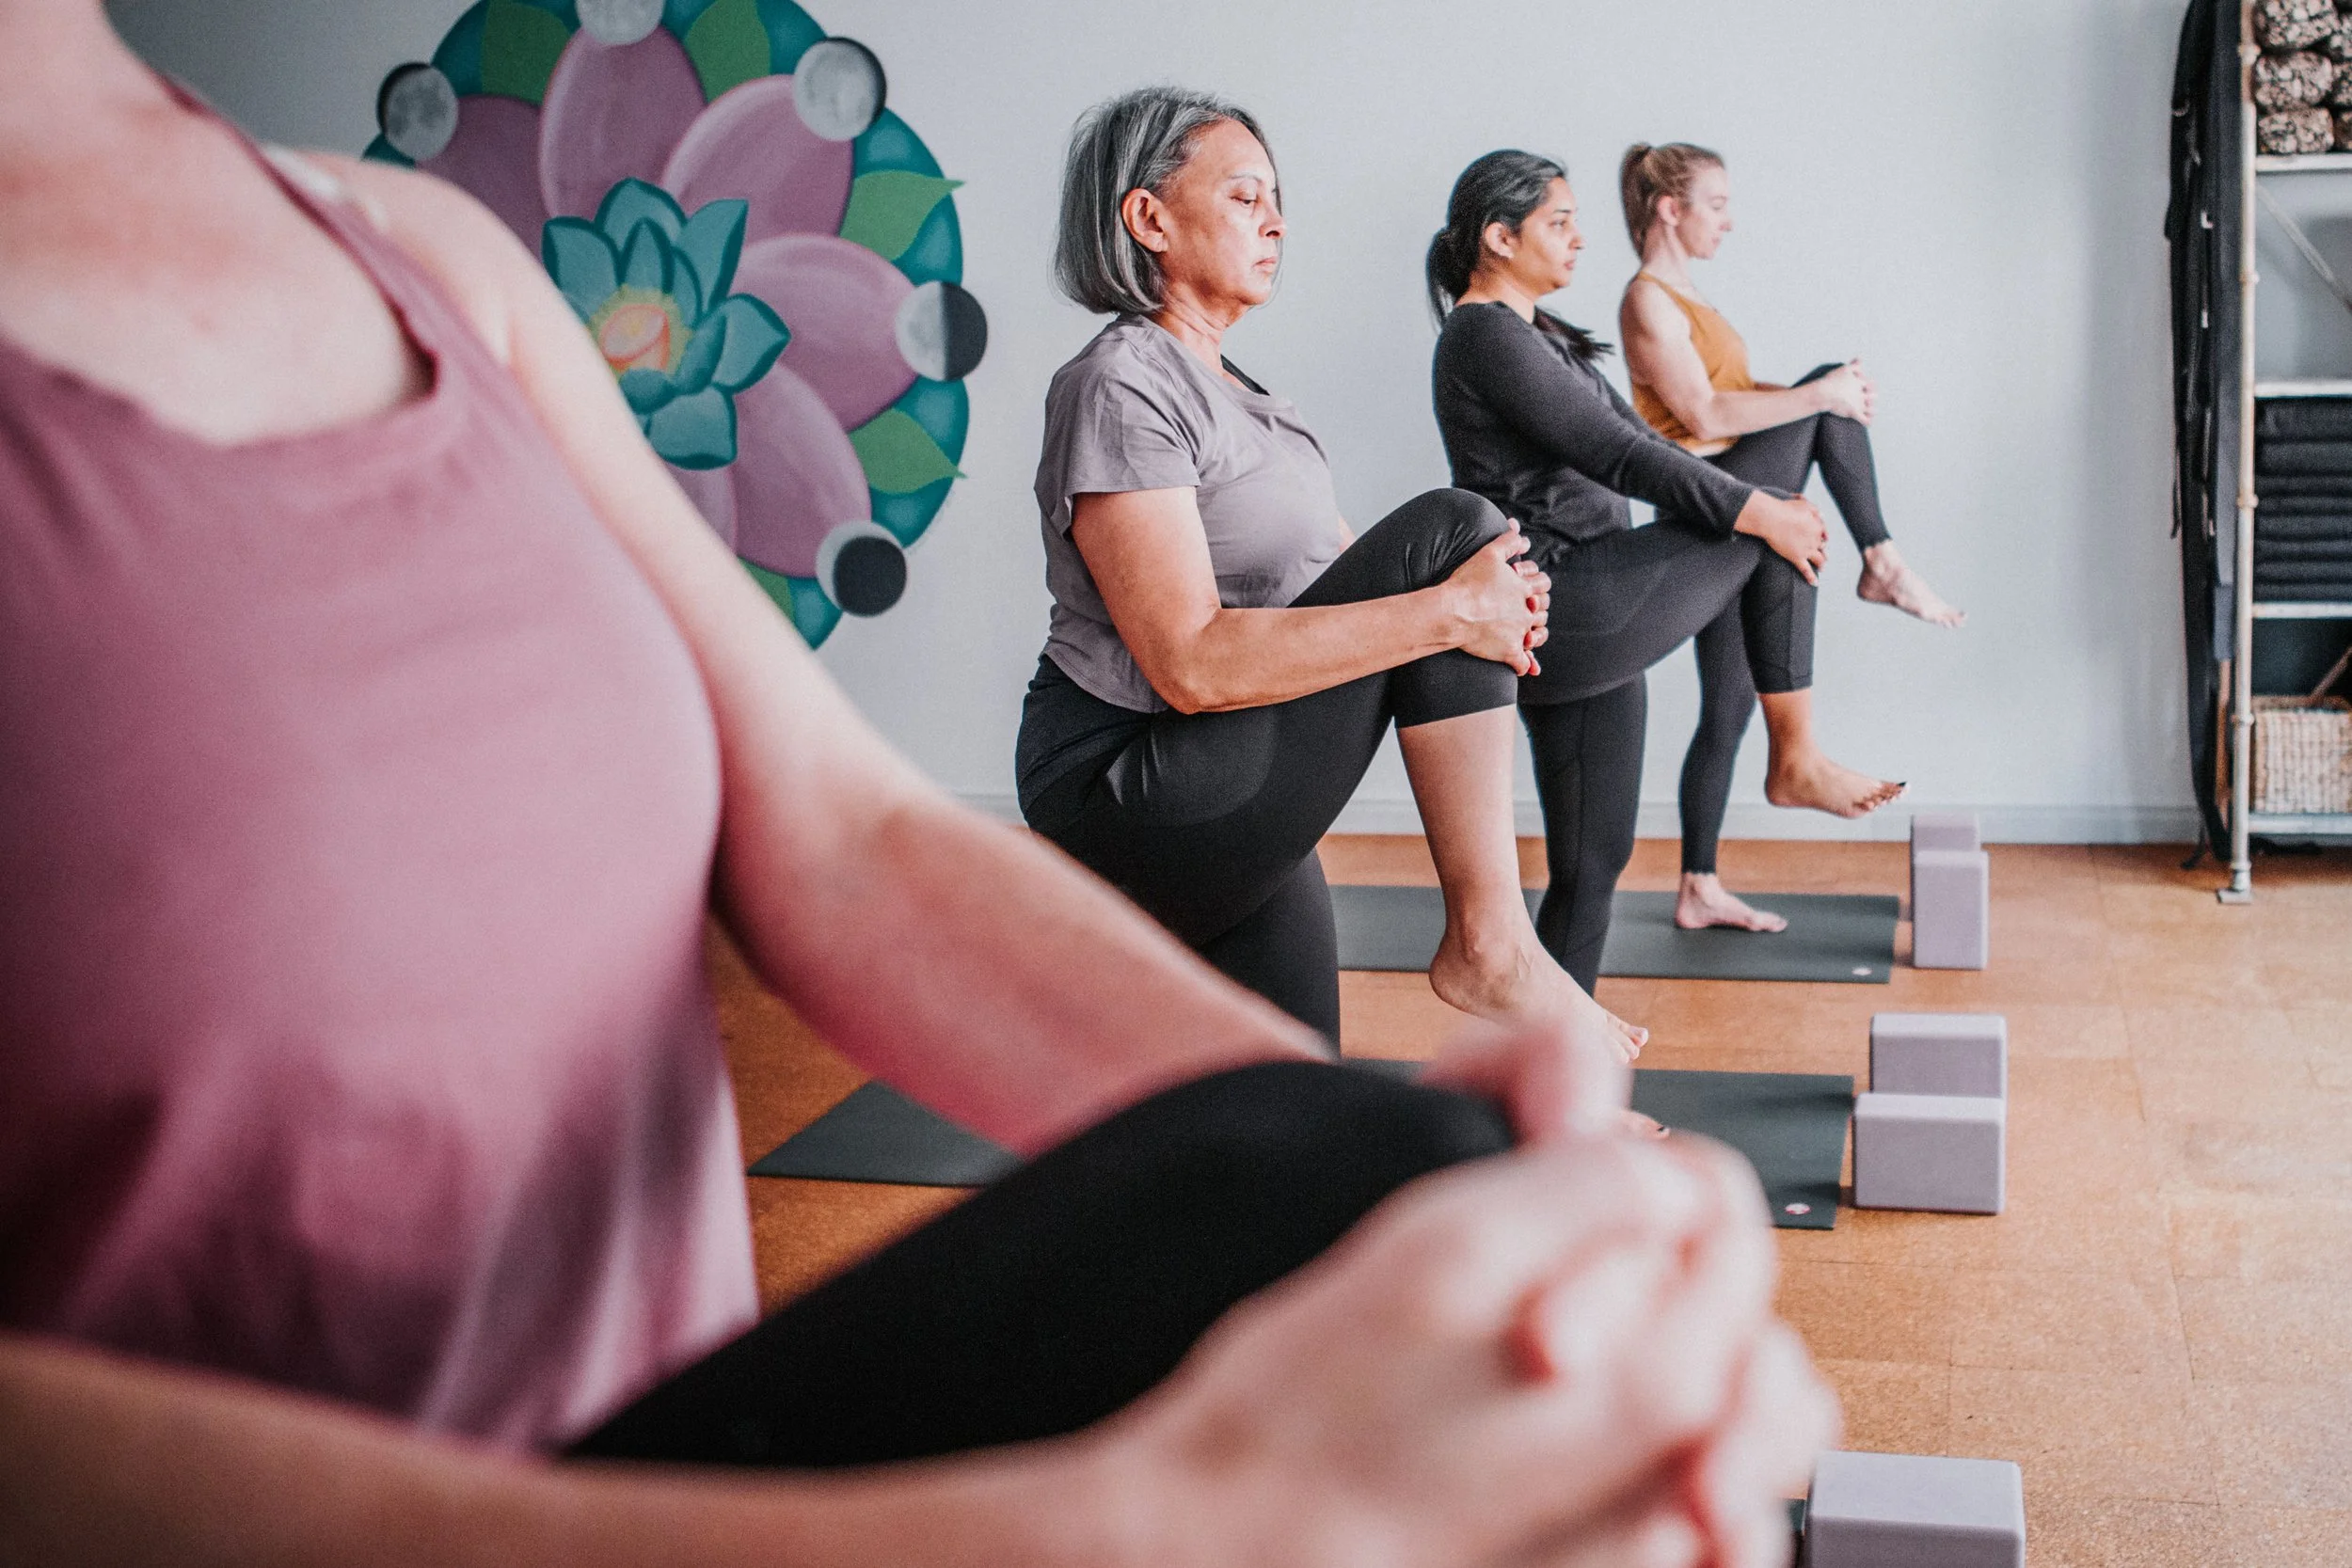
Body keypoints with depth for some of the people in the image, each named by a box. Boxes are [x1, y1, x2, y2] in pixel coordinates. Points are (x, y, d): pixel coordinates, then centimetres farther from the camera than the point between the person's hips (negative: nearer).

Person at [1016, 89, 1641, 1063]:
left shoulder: (1231, 392, 20)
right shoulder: (1122, 386, -12)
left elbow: (1349, 581, 16)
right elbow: (1194, 663, -24)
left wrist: (1491, 610, -6)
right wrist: (1449, 611, -25)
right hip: (1133, 800, -10)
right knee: (1448, 532, -18)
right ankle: (1489, 944, -18)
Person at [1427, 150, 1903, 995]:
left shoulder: (1536, 335, 21)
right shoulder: (1486, 334, -11)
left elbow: (1634, 439, 22)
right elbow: (1616, 454, -16)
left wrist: (1754, 499, 12)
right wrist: (1759, 512, -12)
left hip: (1585, 627, 10)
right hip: (1557, 609, -10)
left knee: (1592, 863, 10)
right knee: (1773, 543, -4)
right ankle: (1797, 761, 3)